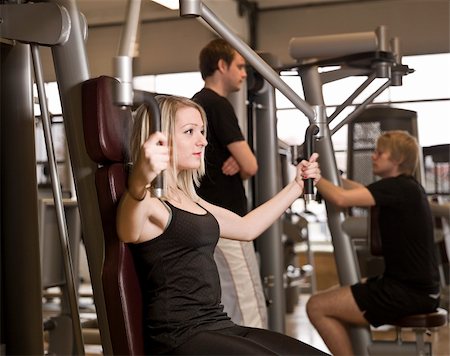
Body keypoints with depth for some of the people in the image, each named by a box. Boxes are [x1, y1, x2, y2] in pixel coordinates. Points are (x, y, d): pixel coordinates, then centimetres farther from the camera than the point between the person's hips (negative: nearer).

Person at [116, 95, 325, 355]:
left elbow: (247, 228, 29)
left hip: (217, 325, 9)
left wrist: (298, 184, 33)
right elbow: (129, 233, -35)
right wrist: (140, 182, -56)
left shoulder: (189, 200, 17)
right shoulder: (148, 202, -11)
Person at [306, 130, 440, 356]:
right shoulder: (407, 187, 13)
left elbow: (341, 199, -25)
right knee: (339, 294, 27)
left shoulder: (398, 187, -16)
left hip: (409, 293, -10)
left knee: (317, 307, -10)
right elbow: (361, 191, 27)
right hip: (417, 287, 10)